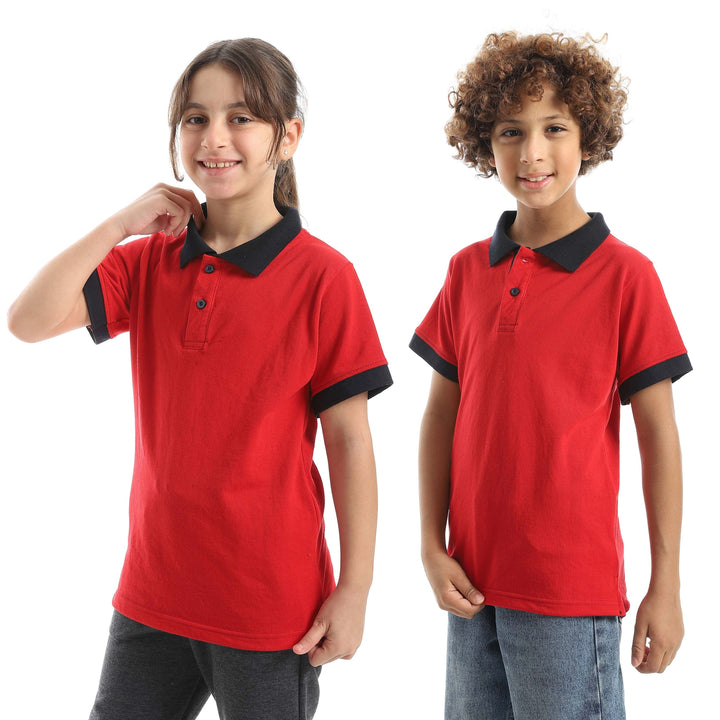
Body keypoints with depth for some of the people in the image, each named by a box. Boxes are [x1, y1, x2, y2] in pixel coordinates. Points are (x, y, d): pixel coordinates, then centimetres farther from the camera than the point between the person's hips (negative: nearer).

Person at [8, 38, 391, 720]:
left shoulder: (322, 276, -10)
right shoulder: (148, 260, 4)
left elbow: (349, 441, -9)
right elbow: (28, 321, -8)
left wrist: (354, 589, -9)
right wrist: (124, 223, -11)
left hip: (272, 609, -4)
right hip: (152, 593, 4)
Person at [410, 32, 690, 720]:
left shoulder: (624, 273, -7)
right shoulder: (468, 270, 5)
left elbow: (658, 435, -6)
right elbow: (441, 415, 8)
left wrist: (665, 586, -6)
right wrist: (432, 546, 1)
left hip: (571, 588, -4)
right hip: (473, 580, 4)